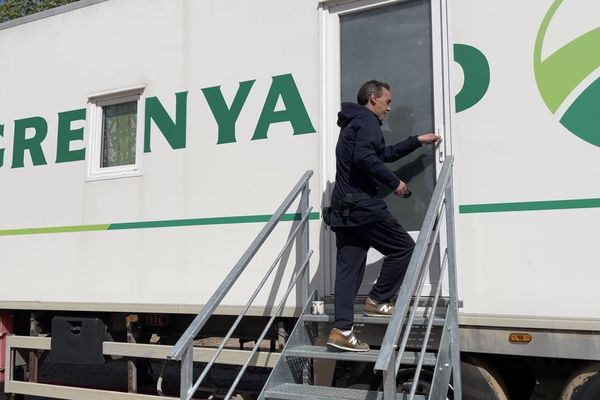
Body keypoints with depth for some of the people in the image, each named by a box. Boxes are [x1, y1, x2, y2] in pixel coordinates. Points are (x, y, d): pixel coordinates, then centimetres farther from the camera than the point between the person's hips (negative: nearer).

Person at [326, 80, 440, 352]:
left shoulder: (352, 124, 27)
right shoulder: (367, 121, -5)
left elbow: (384, 154, 35)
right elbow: (365, 158, -23)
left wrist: (418, 141, 38)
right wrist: (394, 182, -14)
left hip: (344, 207, 10)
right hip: (362, 204, -10)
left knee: (348, 268, 5)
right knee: (403, 247, 5)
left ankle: (342, 330, 1)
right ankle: (377, 301, 8)